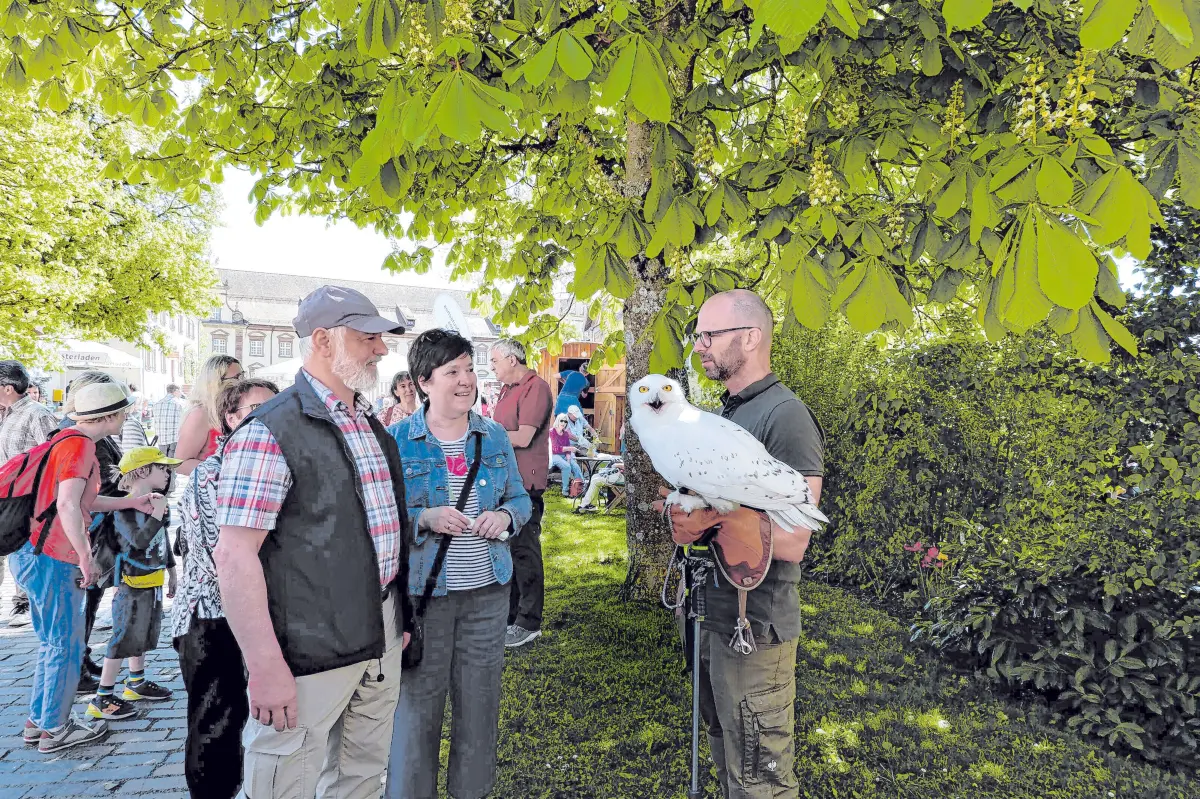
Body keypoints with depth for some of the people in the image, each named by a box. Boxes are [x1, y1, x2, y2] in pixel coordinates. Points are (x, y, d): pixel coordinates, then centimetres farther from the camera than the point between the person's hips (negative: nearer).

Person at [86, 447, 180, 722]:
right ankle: (102, 698, 4)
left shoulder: (155, 503, 7)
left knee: (145, 634, 19)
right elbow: (139, 540, -34)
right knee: (125, 637, -5)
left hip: (153, 583, 9)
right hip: (133, 585, -9)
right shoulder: (124, 508, -18)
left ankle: (137, 683, 34)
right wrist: (158, 512, -31)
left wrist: (171, 572, 21)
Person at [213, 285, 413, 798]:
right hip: (310, 652, -7)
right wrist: (265, 667, -20)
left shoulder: (373, 427, 11)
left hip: (382, 639, 8)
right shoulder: (271, 433, -15)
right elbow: (235, 555, -19)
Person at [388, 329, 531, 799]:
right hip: (422, 590, -3)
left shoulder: (495, 437, 5)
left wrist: (505, 515, -11)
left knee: (480, 702, 15)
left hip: (487, 590, 4)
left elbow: (520, 498, 11)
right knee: (418, 703, 5)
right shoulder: (397, 440, -6)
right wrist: (426, 518, -23)